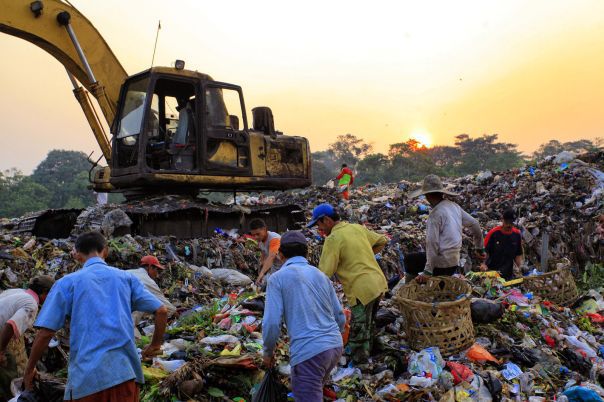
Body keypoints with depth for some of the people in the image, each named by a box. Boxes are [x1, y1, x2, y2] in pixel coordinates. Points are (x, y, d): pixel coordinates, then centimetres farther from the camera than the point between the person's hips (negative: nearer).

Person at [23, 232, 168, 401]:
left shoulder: (67, 282, 5)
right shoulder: (126, 277, 10)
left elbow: (45, 332, -1)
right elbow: (161, 311, 5)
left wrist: (29, 370, 14)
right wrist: (155, 345, 19)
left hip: (86, 375, -1)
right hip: (125, 370, 2)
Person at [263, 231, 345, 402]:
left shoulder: (278, 278, -2)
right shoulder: (321, 275, 14)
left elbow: (271, 323, -9)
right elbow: (340, 318, 16)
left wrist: (268, 351, 9)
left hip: (308, 352, -7)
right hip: (335, 347, 7)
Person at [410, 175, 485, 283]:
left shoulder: (435, 214, -16)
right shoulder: (454, 206, 6)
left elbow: (432, 244, -19)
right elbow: (475, 224, 13)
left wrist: (427, 272, -17)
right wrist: (479, 249, 23)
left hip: (441, 264, -8)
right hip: (455, 261, 8)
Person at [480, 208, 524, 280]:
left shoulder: (517, 234, 2)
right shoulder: (493, 233, -9)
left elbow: (518, 254, 10)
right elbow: (485, 251, -5)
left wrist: (521, 266, -4)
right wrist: (484, 264, -21)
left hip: (508, 274, 3)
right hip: (492, 272, -3)